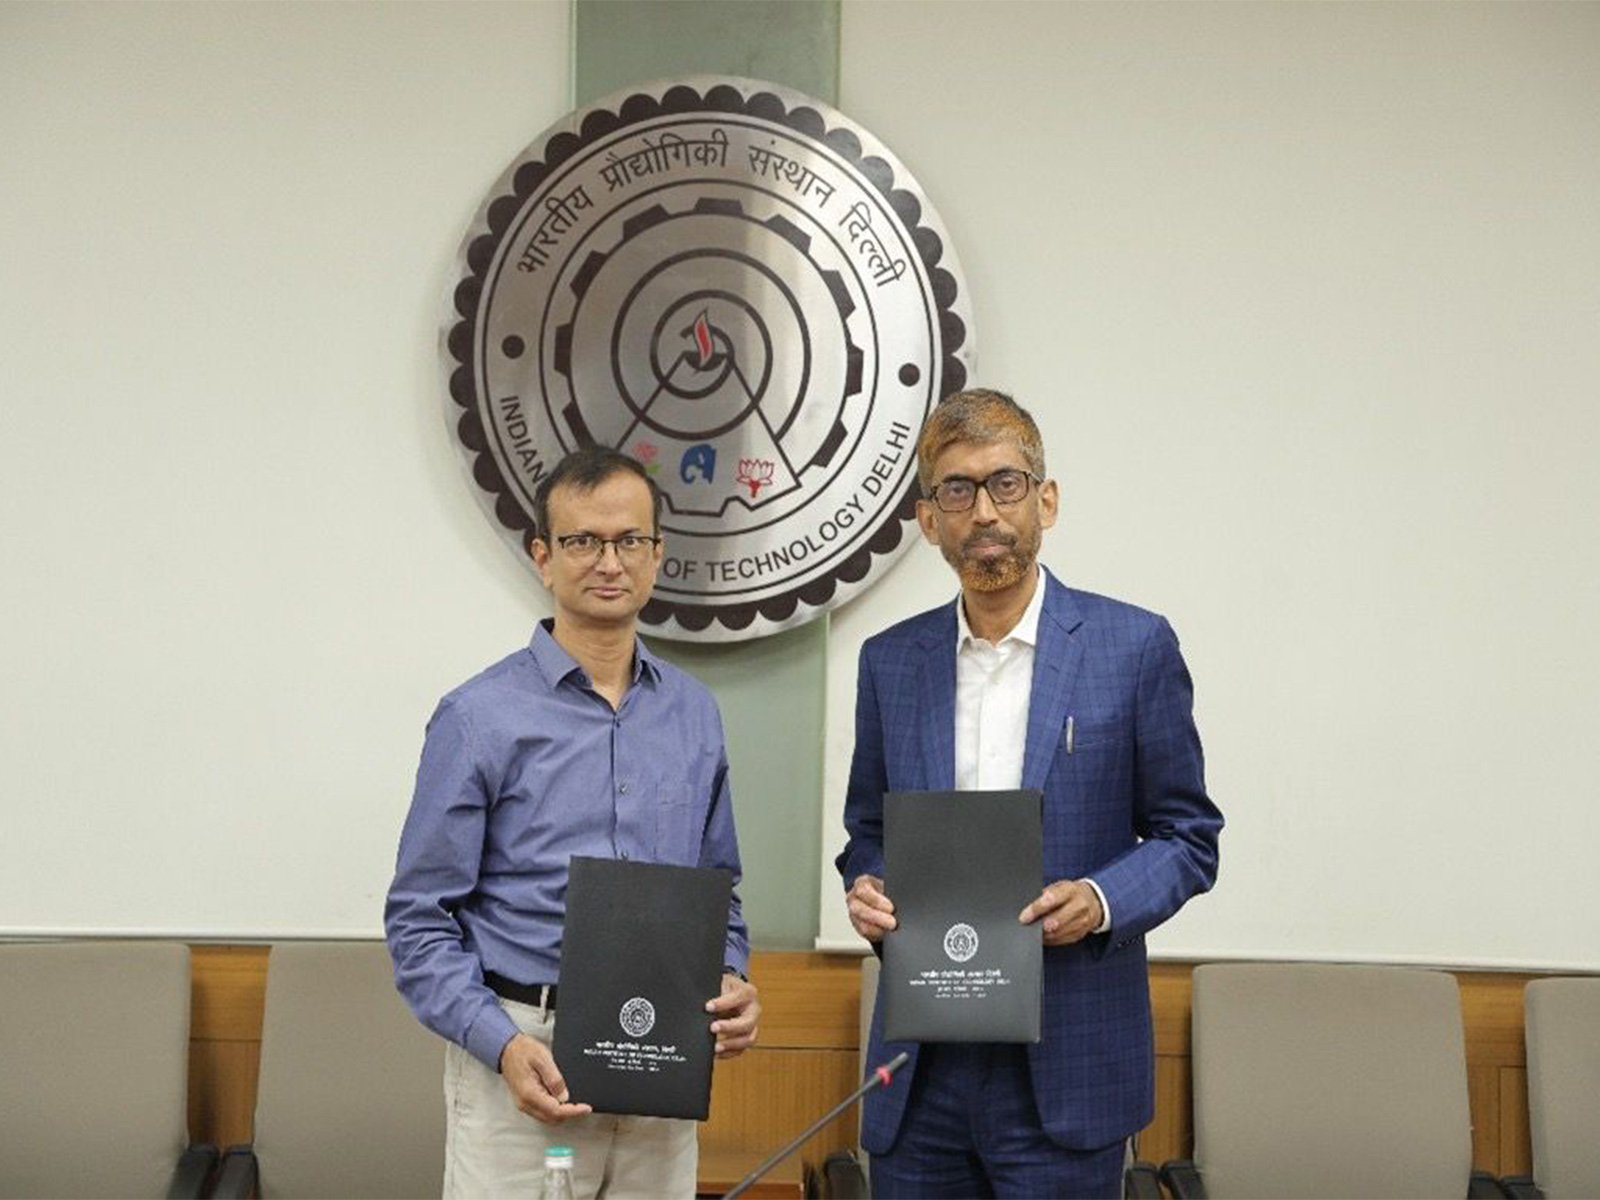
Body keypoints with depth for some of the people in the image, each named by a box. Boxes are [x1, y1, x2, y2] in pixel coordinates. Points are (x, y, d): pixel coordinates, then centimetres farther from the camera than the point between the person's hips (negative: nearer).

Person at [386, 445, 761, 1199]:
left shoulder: (693, 715, 10)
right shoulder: (480, 717, -4)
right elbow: (420, 917, -5)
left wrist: (730, 982, -3)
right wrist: (504, 1044, -18)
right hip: (525, 1062, -4)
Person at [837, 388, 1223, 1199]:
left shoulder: (1134, 647, -2)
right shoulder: (889, 661, 8)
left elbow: (1187, 836, 3)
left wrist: (1101, 901, -15)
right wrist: (865, 889, -5)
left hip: (1063, 1067, -3)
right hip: (918, 1067, 3)